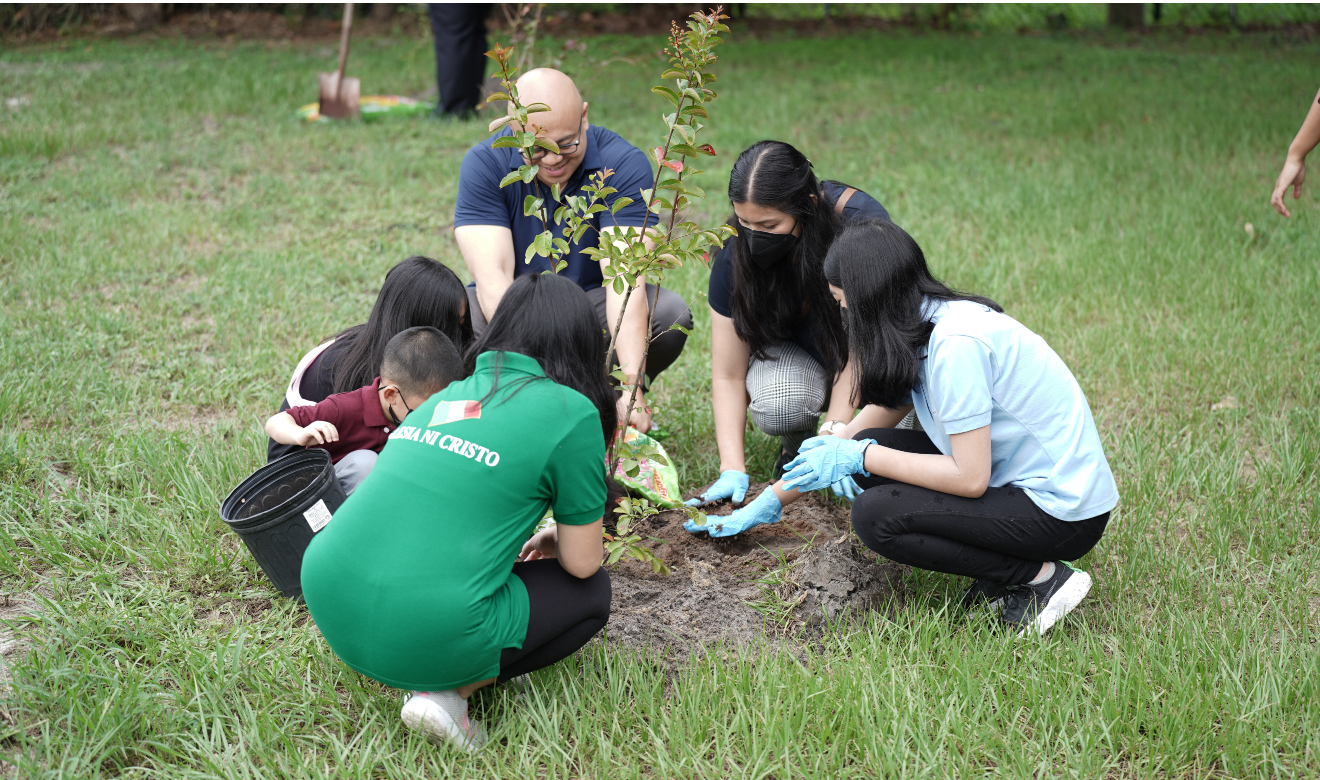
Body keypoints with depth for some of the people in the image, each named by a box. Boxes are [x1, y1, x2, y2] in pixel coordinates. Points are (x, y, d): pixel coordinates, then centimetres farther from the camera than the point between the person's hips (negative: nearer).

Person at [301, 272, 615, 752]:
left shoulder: (445, 395, 18)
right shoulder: (570, 412, -1)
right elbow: (582, 562, 5)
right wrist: (554, 540, 27)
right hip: (428, 636, -7)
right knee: (592, 592, 17)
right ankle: (449, 691, -2)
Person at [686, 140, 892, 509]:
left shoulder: (863, 224, -31)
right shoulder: (736, 254, -22)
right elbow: (728, 375, -16)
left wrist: (834, 433, -37)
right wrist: (733, 469, -27)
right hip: (796, 353, 1)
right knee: (778, 403, -35)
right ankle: (795, 444, 1)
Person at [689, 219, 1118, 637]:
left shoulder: (955, 343, -23)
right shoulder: (927, 328, 7)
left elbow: (970, 478, -24)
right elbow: (866, 426, 14)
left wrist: (859, 457, -14)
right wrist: (768, 503, 17)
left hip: (1064, 512, -9)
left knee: (875, 516, -16)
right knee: (870, 449, 2)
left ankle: (1041, 578, -8)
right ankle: (1003, 568, 3)